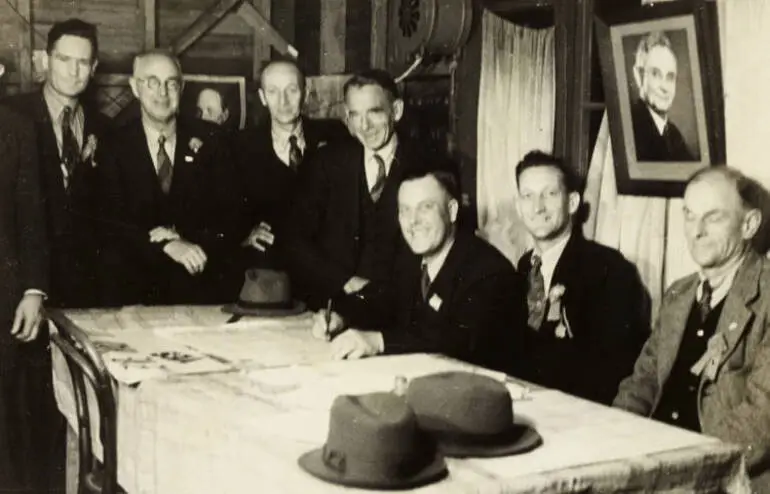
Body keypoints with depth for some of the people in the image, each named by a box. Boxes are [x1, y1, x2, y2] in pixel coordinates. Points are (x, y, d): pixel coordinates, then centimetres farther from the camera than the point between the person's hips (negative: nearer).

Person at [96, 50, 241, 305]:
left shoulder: (207, 138, 8)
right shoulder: (115, 146, 5)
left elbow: (227, 209, 4)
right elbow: (113, 220, -4)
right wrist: (167, 246, -21)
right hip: (135, 278, 0)